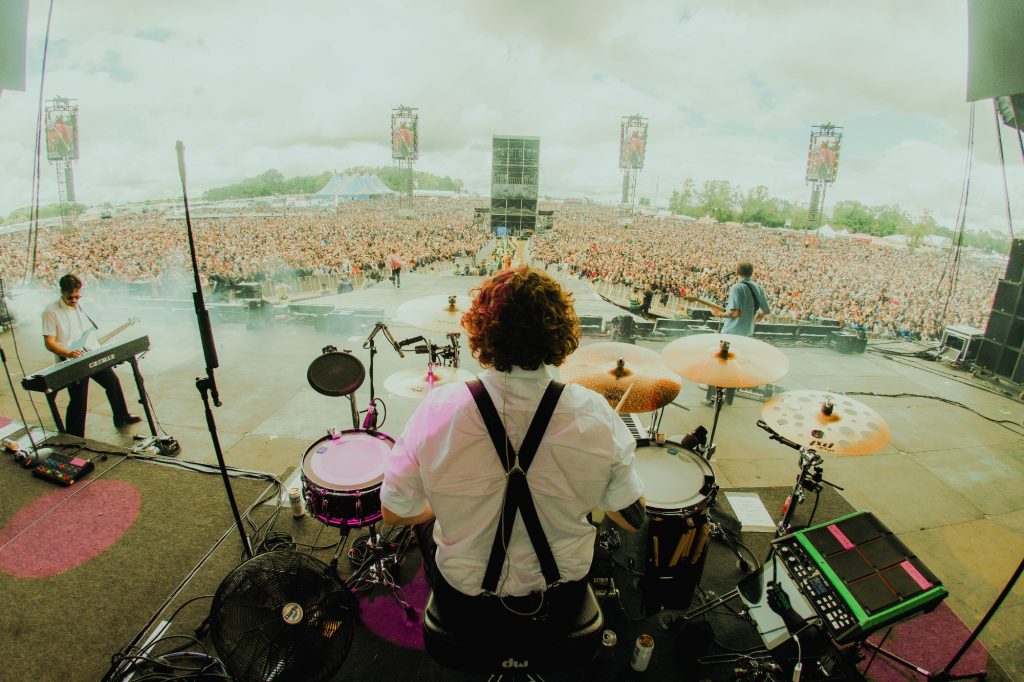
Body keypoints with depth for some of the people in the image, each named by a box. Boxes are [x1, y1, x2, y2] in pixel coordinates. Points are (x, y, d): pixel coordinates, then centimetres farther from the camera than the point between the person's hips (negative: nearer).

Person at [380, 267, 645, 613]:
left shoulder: (437, 409, -28)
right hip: (563, 592, 2)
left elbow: (395, 513, -13)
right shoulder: (593, 413, -25)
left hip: (466, 593, 0)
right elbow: (633, 519, -12)